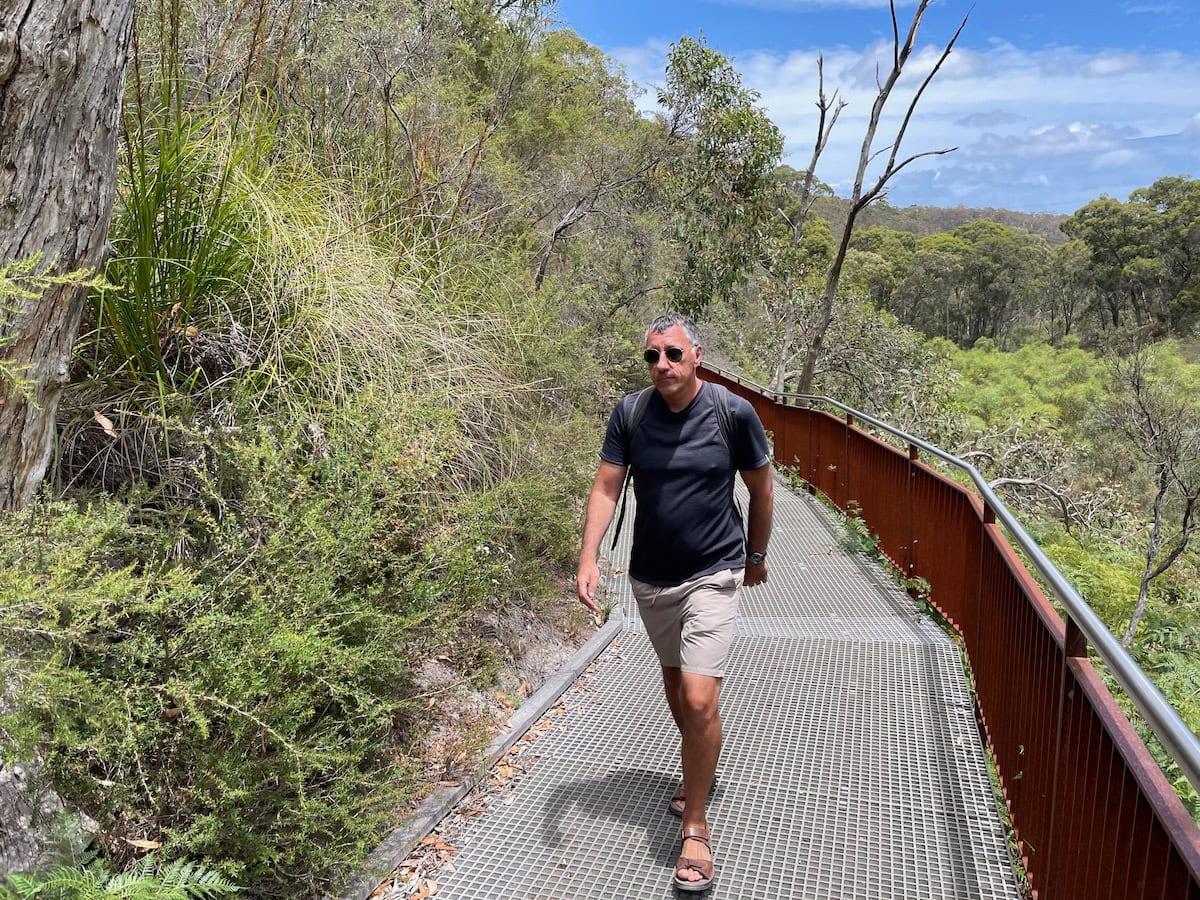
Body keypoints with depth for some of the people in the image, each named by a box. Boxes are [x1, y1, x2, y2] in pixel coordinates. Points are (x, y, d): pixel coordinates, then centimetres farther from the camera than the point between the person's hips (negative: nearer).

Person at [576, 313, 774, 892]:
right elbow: (606, 487, -7)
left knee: (699, 700, -13)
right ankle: (700, 769, 49)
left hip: (712, 577, -4)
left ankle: (695, 826, 6)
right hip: (650, 578, 4)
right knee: (674, 683, 22)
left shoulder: (733, 413, -12)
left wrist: (756, 554, 10)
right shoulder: (630, 413, -7)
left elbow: (761, 486, 1)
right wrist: (588, 558, -20)